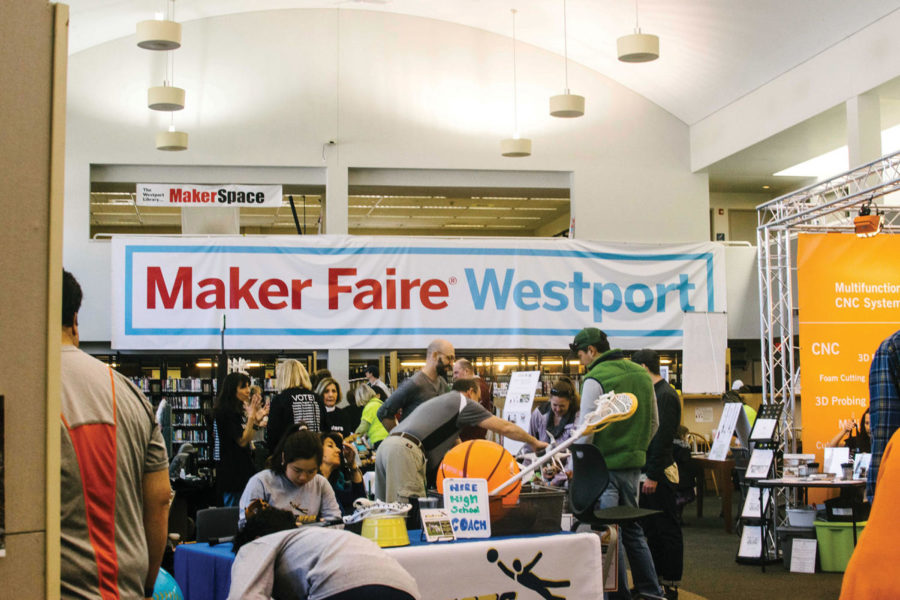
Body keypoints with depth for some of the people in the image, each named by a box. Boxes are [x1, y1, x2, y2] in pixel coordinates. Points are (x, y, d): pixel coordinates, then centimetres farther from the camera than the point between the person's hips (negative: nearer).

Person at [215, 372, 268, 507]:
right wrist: (251, 416, -18)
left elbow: (248, 439, 14)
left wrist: (257, 419, 5)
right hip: (232, 469, -10)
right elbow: (242, 441, -18)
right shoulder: (227, 412, -15)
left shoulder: (237, 411, 14)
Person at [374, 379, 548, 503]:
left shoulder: (440, 402, 35)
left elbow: (456, 444, 43)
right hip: (405, 451, -9)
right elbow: (504, 428, 11)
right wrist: (534, 442, 23)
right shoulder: (464, 401, 9)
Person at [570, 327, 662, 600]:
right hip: (633, 464, 7)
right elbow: (653, 423, 15)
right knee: (632, 528, 16)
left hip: (605, 465, -7)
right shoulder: (642, 374, 10)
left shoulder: (595, 379, -13)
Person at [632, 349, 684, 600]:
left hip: (659, 475, -10)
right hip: (650, 472, 10)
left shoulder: (665, 395, -15)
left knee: (667, 530, -3)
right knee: (651, 529, 14)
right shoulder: (654, 393, 15)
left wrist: (653, 475, -22)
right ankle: (655, 579, 23)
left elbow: (662, 438, -21)